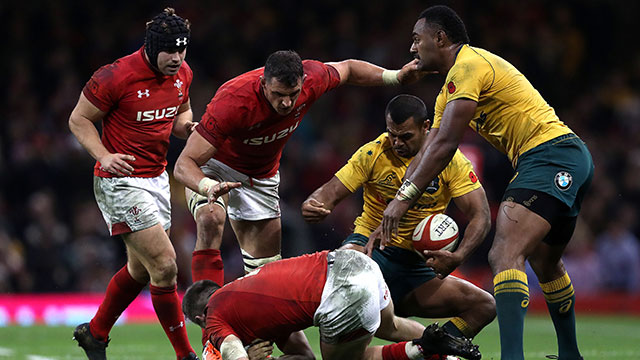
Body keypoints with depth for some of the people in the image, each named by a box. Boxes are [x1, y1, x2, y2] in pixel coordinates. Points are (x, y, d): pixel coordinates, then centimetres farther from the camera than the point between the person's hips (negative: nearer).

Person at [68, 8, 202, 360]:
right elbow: (79, 119, -9)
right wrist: (104, 156, -24)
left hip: (157, 178, 8)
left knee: (140, 269, 18)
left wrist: (188, 126, -3)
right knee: (164, 265, -13)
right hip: (121, 182, -8)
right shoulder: (116, 77, -19)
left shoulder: (182, 74, 1)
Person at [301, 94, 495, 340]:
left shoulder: (449, 159, -5)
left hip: (416, 263, 3)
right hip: (369, 246, -3)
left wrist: (457, 257, -29)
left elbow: (480, 216, -9)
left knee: (484, 306, -14)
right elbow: (331, 192, -5)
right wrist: (312, 205, -32)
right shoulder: (373, 153, -5)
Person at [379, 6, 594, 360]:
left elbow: (445, 145, -16)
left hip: (551, 154, -11)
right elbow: (427, 152, 23)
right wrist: (391, 213, 16)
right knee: (544, 263, 25)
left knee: (505, 255, -24)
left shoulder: (467, 66, -9)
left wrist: (404, 197, -14)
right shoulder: (450, 89, 24)